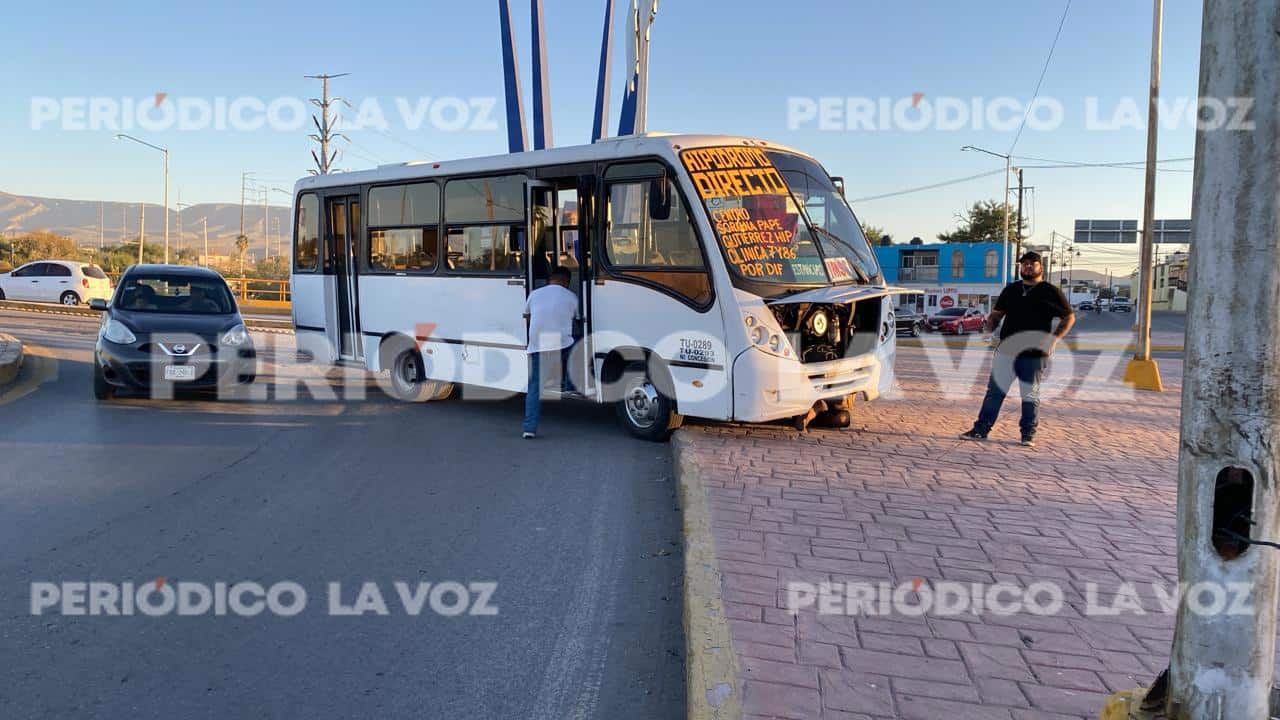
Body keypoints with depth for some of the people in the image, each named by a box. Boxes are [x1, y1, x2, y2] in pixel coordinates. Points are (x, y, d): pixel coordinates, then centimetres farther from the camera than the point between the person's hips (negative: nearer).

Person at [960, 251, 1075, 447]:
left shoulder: (1050, 291, 1)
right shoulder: (1010, 290, 14)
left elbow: (1069, 317, 4)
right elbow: (997, 313, 20)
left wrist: (1054, 338, -9)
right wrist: (988, 326, -2)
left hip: (1033, 353, -4)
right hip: (1006, 350, 4)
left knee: (1030, 395, 4)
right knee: (994, 391, 4)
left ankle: (1028, 434, 14)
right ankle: (981, 429, 8)